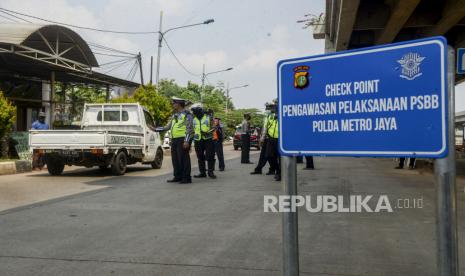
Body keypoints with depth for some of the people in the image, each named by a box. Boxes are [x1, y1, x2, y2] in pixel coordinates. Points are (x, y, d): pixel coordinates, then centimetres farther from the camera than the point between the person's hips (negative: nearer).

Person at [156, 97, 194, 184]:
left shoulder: (187, 114, -5)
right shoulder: (175, 115, 19)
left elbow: (189, 129, -12)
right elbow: (167, 127, 20)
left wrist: (186, 141, -20)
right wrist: (156, 129, 13)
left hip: (182, 139, -8)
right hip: (174, 139, 8)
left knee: (183, 158, -7)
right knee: (175, 159, 9)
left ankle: (186, 178, -2)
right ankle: (177, 176, 18)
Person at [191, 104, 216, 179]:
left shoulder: (208, 117, 1)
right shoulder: (193, 119, 10)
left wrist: (208, 132, -18)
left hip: (208, 139, -3)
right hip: (198, 141, 3)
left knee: (210, 157, -4)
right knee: (200, 158, 7)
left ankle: (211, 172, 4)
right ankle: (202, 172, 14)